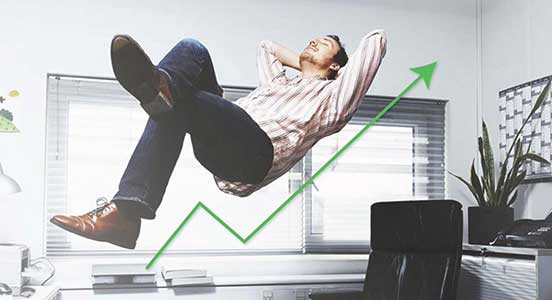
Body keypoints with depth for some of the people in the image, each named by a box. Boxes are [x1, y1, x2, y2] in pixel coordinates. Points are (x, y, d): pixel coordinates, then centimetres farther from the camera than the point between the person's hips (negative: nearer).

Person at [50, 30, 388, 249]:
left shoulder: (333, 96, 24)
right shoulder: (281, 80, 42)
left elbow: (376, 40, 23)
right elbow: (266, 46, 59)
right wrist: (301, 64, 51)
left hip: (257, 152, -6)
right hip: (216, 148, 6)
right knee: (192, 50, -13)